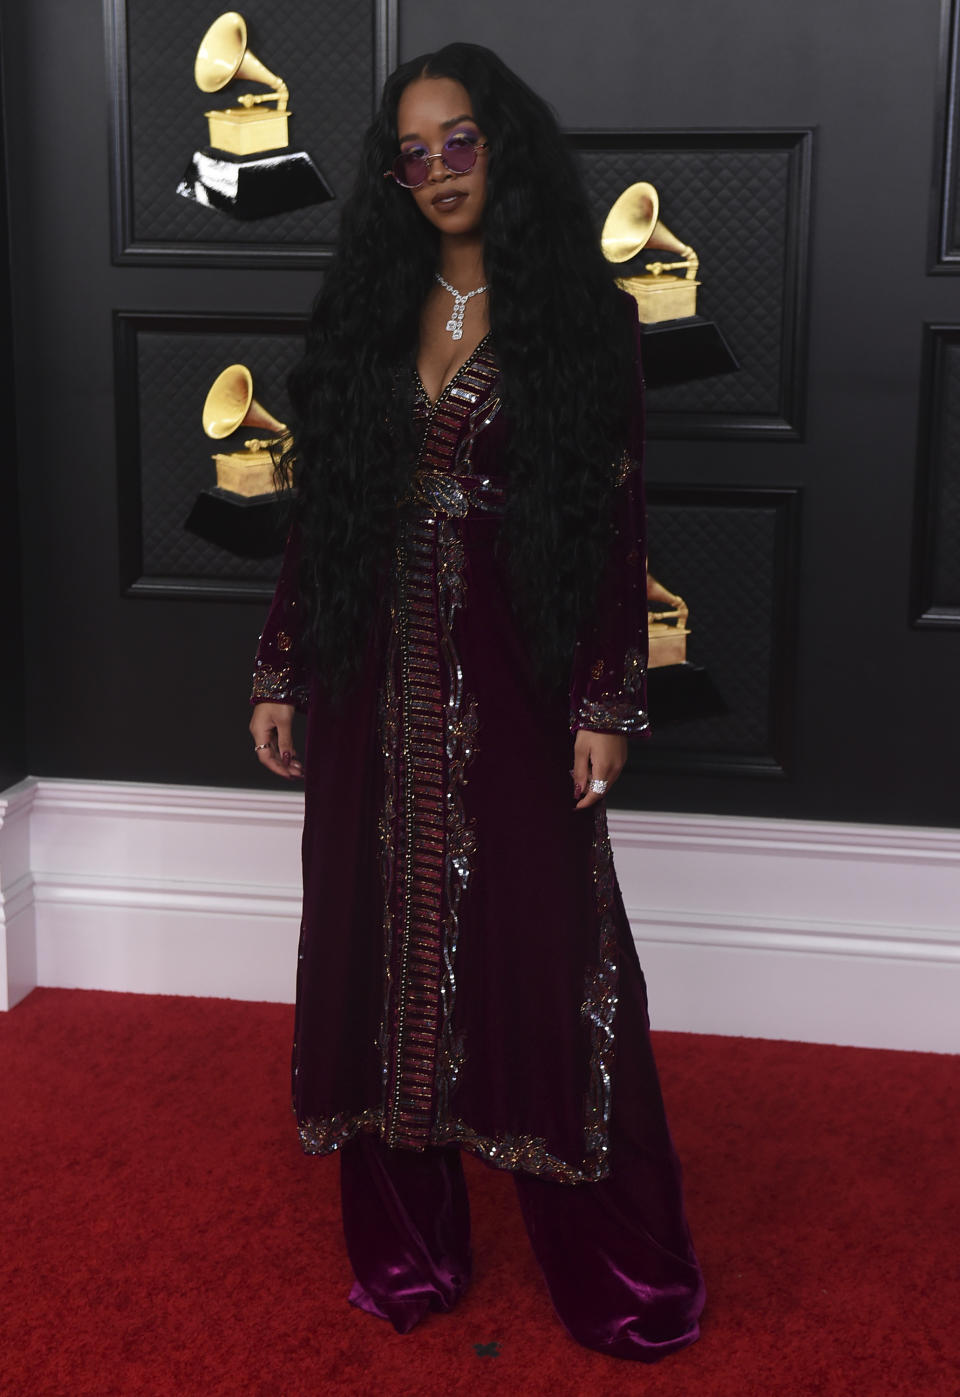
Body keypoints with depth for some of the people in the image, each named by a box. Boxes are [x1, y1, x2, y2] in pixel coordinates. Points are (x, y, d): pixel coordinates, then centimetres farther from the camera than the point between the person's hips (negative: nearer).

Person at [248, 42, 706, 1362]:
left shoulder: (578, 316, 0)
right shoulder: (369, 312, 9)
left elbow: (616, 526, -3)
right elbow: (320, 511, 9)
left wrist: (607, 705, -9)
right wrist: (280, 675, 7)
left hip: (512, 682, -3)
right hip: (381, 676, 4)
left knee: (545, 952, -1)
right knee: (384, 944, 8)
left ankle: (617, 1271, 14)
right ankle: (407, 1243, 23)